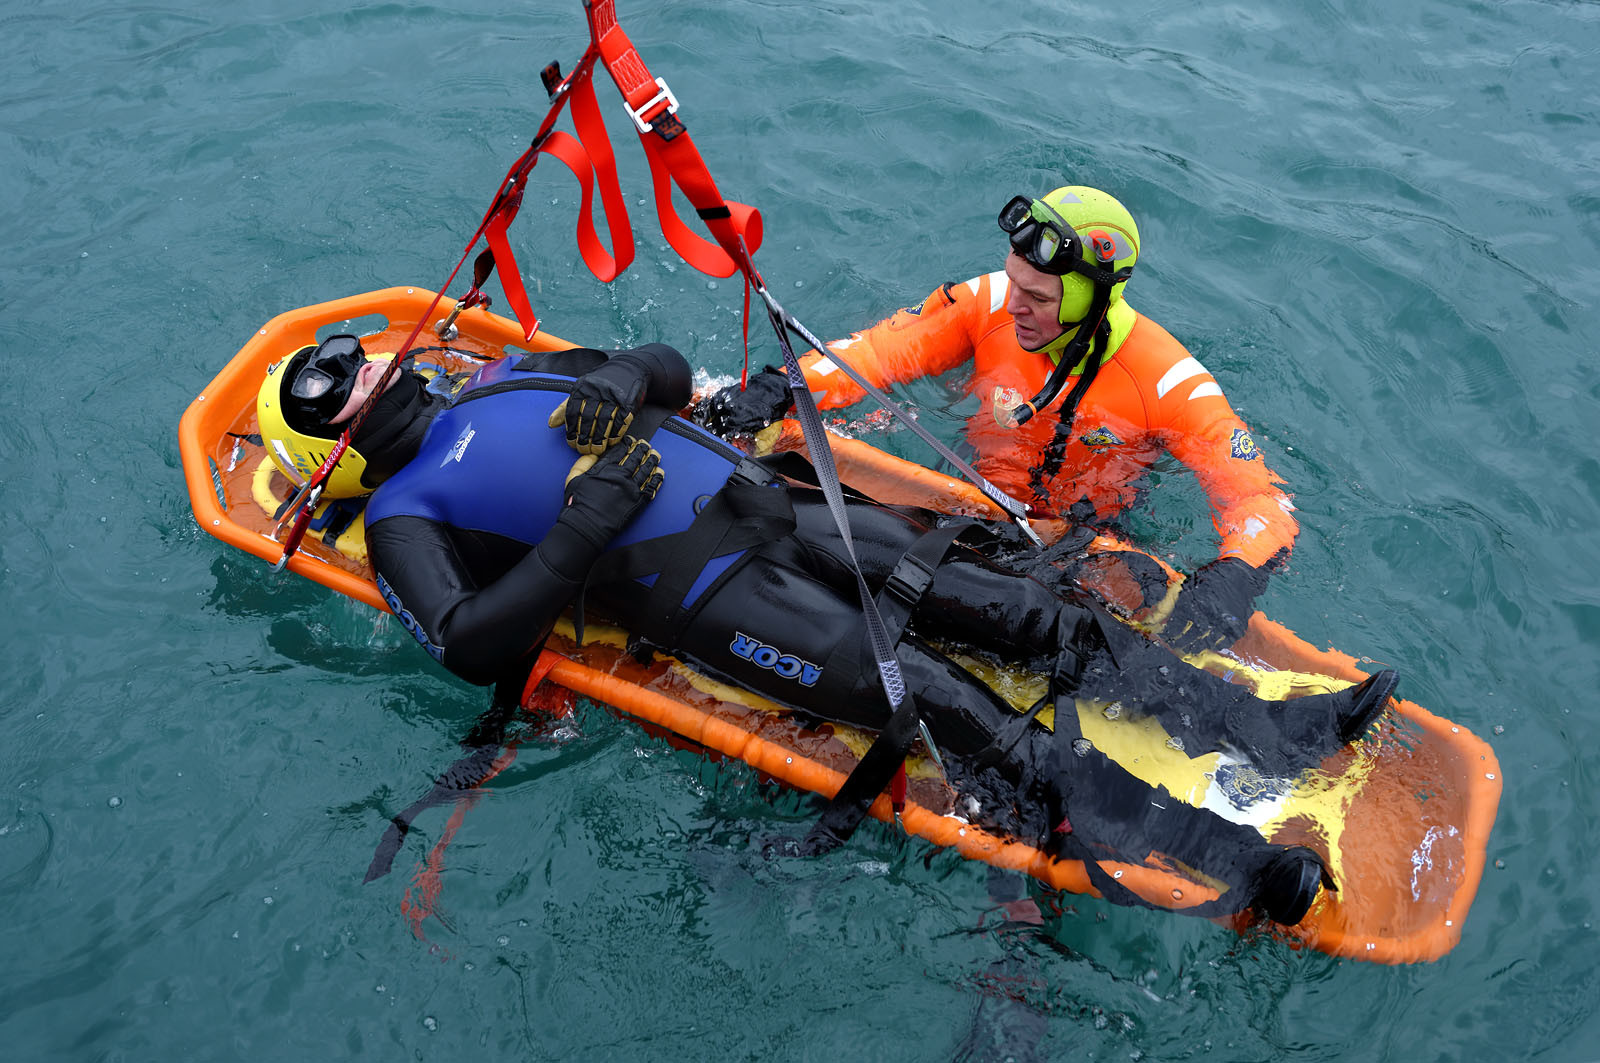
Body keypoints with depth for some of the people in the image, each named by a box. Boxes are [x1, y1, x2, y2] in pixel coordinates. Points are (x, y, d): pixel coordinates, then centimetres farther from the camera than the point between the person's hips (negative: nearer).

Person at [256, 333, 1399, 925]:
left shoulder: (504, 373, 25)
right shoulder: (402, 517, 7)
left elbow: (662, 366, 23)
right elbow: (473, 643, -11)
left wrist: (611, 388, 1)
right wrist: (585, 527, -16)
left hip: (763, 500, 7)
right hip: (688, 587, -7)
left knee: (1021, 607, -7)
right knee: (937, 698, -23)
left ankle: (1269, 727, -5)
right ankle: (1227, 854, -24)